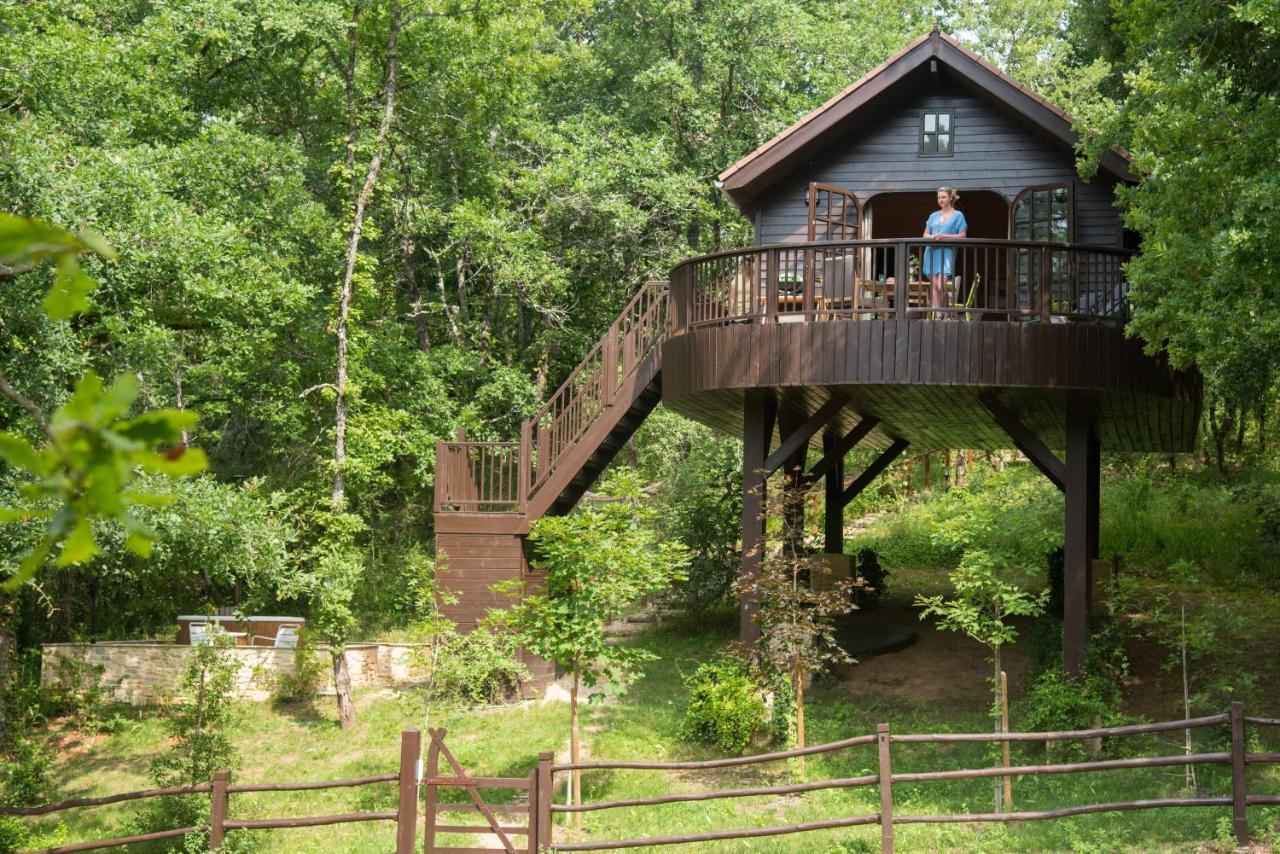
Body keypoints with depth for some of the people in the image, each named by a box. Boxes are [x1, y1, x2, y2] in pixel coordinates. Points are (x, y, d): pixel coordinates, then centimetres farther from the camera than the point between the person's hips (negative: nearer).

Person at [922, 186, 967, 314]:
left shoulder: (958, 215, 6)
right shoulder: (933, 216, 17)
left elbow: (962, 235, 1)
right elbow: (925, 235, 18)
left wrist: (944, 236, -10)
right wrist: (933, 237, -5)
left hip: (947, 252, -4)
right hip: (932, 252, 4)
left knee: (941, 286, -17)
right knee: (934, 285, -2)